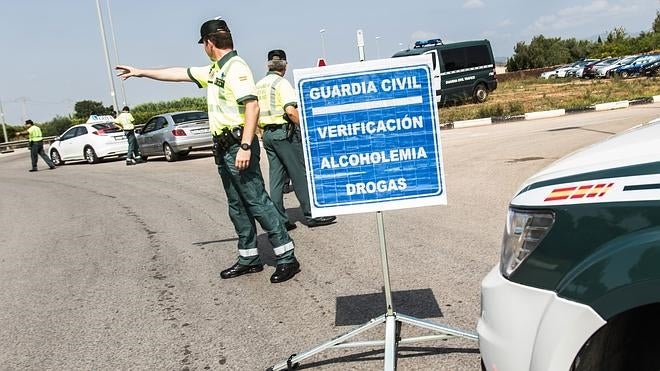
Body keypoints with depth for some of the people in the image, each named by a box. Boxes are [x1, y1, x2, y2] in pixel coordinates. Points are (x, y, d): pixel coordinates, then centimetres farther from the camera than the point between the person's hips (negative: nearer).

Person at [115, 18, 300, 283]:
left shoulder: (236, 68, -12)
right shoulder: (214, 70, 18)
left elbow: (252, 106, -22)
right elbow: (180, 73, 28)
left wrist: (245, 147, -27)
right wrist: (141, 72, 34)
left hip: (238, 146, -10)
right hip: (224, 148, 10)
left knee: (257, 201, -9)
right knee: (237, 206, 12)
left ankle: (287, 258, -3)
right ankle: (249, 258, 21)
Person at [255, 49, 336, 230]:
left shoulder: (259, 85, 14)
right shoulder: (281, 83, -9)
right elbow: (290, 110, -21)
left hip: (267, 133, 8)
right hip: (285, 132, -8)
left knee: (276, 178, 8)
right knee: (300, 174, -2)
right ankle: (311, 215, 1)